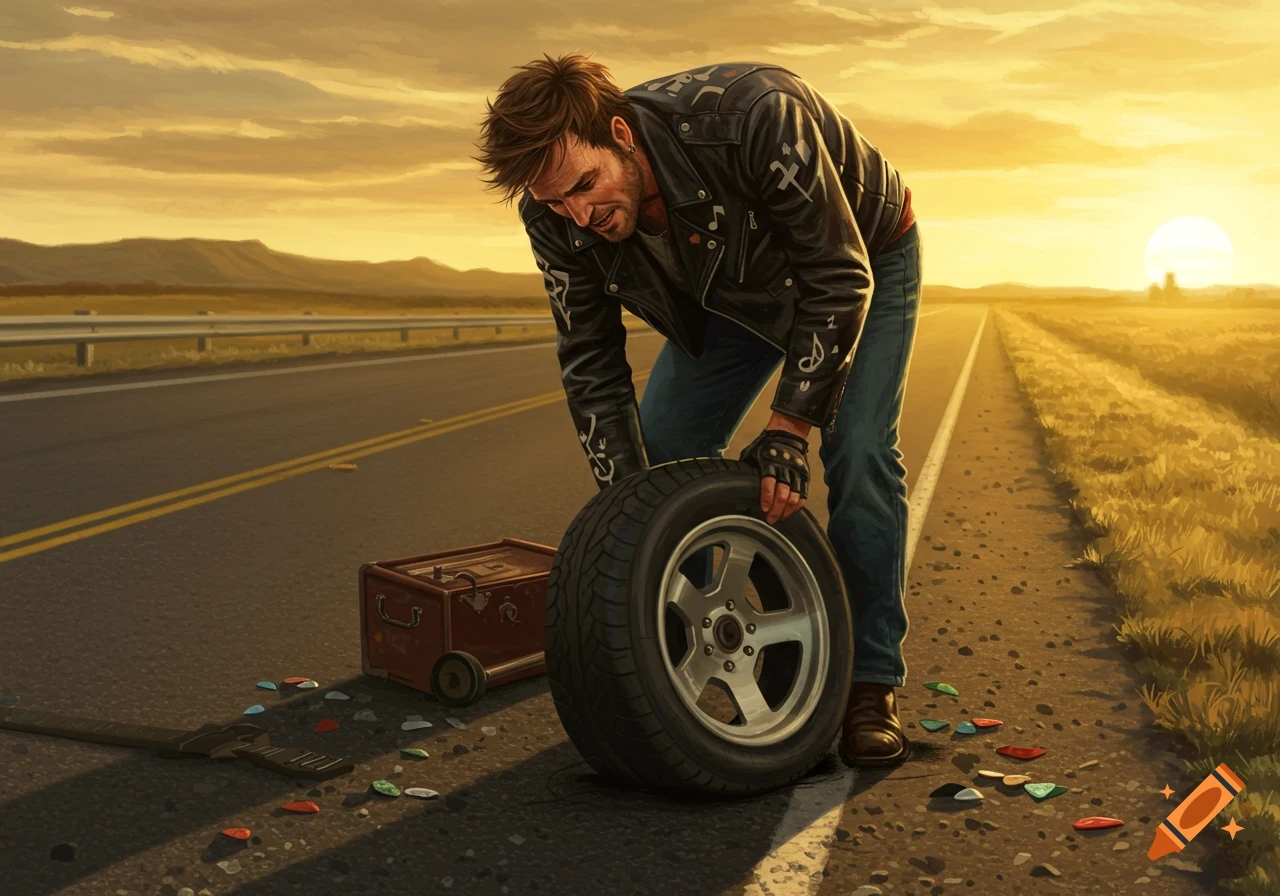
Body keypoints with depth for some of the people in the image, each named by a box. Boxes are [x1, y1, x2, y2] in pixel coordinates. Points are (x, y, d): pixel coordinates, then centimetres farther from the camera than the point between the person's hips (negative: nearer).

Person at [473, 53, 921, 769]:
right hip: (730, 287, 4)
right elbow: (592, 366, -17)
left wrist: (788, 428, -31)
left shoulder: (756, 117, -43)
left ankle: (873, 683, -4)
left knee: (858, 455, -18)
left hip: (862, 259, -4)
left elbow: (838, 278, -31)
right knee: (665, 453, -6)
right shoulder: (558, 219, -27)